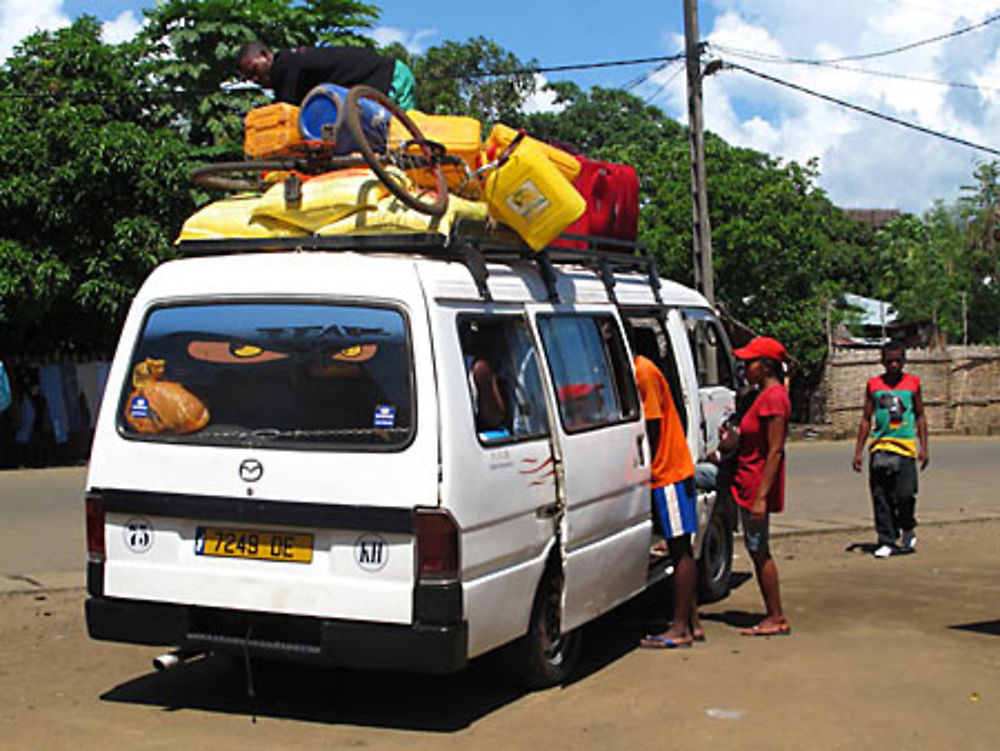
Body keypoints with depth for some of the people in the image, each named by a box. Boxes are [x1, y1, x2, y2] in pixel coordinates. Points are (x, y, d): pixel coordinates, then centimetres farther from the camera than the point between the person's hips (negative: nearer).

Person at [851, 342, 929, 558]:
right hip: (879, 445, 1)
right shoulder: (874, 385, 7)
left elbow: (920, 417, 13)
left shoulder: (913, 383, 7)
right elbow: (866, 419, 12)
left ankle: (908, 529, 18)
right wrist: (858, 451, 8)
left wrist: (923, 448, 6)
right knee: (880, 496, -1)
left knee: (904, 493, -11)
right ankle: (887, 542, 9)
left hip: (905, 445, -1)